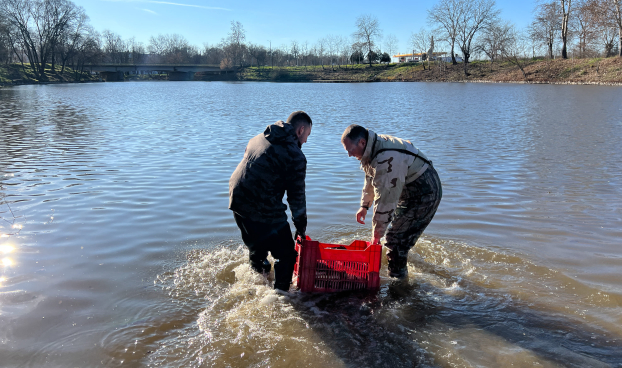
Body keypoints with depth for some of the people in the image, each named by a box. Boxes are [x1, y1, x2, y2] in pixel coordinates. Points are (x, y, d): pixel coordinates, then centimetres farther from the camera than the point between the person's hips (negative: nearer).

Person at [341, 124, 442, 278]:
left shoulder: (386, 159, -34)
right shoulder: (374, 148, -1)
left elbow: (386, 199, -31)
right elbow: (371, 180, 16)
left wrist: (377, 231, -24)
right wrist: (364, 205, 18)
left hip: (425, 195, -10)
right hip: (409, 191, 10)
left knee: (395, 240, -11)